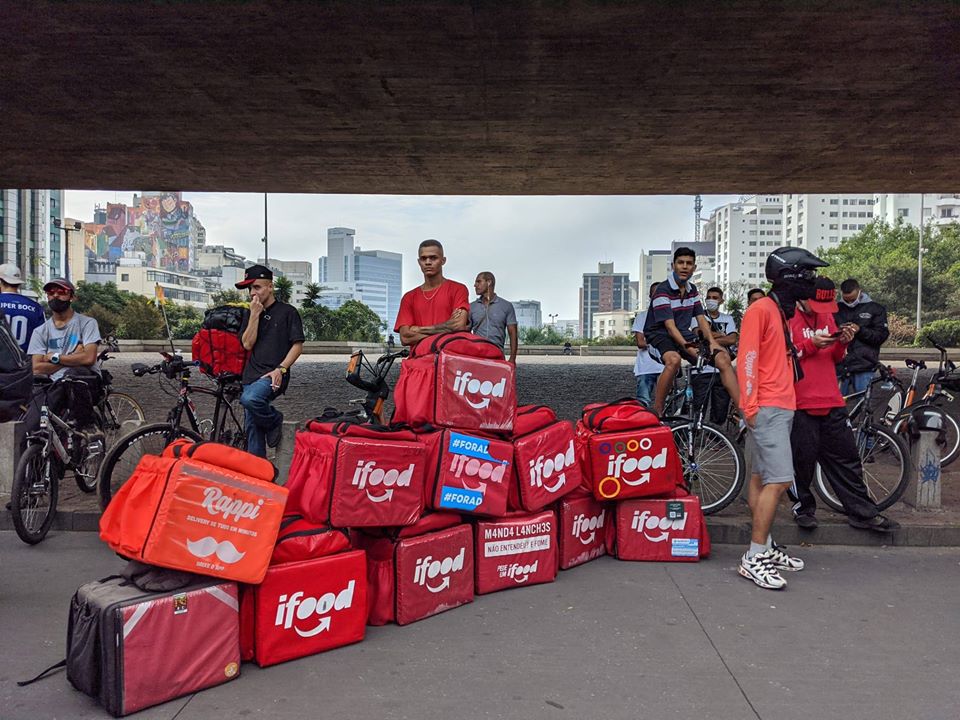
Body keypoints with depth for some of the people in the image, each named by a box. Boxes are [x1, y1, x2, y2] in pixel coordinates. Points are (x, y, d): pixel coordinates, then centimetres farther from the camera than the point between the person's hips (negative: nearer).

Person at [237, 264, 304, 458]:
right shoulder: (251, 314, 17)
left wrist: (280, 369, -15)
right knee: (253, 432, 2)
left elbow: (297, 345, -4)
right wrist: (255, 315, -4)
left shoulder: (288, 311, 1)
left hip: (273, 375, -5)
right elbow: (247, 343, 3)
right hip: (251, 376, 6)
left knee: (249, 398, -34)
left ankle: (274, 420, -7)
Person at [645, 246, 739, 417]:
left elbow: (701, 319, 9)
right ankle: (657, 411, -29)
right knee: (674, 359, -40)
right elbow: (670, 326, -21)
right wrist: (687, 347, -32)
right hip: (661, 335, -7)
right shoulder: (663, 291, -14)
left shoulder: (692, 290, 11)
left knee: (723, 358, -10)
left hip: (685, 335, 7)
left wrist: (712, 341, -8)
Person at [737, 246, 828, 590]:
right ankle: (754, 559, -8)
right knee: (779, 480, -13)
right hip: (766, 408, -10)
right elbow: (747, 359, -16)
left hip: (782, 407, 10)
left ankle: (765, 547, 20)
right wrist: (750, 407, -19)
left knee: (762, 477, 13)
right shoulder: (761, 309, -10)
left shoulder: (785, 312, 18)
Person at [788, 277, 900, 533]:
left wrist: (843, 342, -1)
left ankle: (864, 513, 20)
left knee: (846, 458, 11)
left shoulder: (827, 316, 14)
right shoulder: (788, 316, -5)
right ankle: (803, 507, 20)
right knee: (803, 458, 1)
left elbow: (835, 358, 19)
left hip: (831, 401, 6)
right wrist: (812, 343, -19)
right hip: (800, 403, -6)